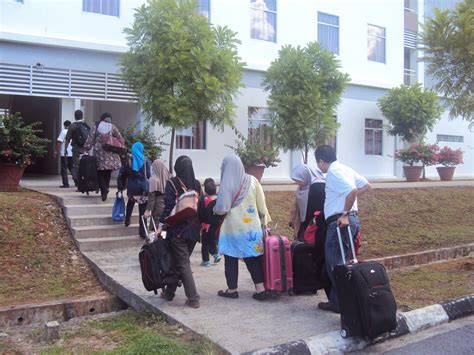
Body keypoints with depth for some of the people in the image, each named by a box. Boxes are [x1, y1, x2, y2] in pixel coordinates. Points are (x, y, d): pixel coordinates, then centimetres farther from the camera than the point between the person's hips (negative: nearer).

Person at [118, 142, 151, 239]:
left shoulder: (128, 161, 1)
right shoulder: (145, 161, -2)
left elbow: (122, 175, 2)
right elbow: (149, 175, -3)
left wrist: (120, 187, 11)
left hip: (132, 188, 2)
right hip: (143, 188, -2)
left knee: (131, 201, 32)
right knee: (142, 210, 2)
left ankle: (127, 220, 27)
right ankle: (142, 232, 1)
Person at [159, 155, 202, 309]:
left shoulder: (172, 183, -10)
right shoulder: (197, 184, 4)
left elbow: (169, 206, -14)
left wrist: (161, 225, -7)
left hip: (177, 230, -5)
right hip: (194, 230, 5)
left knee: (182, 264, 2)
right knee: (182, 260, 17)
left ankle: (193, 299, -1)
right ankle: (169, 292, 29)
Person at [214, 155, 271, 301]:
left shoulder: (227, 184, -12)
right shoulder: (252, 180, 0)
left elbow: (221, 208, -13)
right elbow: (261, 203, 5)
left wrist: (215, 209, 9)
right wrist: (264, 220, 17)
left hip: (233, 227, -4)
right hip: (252, 226, 4)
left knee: (231, 258, 10)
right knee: (253, 258, 11)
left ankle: (232, 289, 18)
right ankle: (260, 289, 7)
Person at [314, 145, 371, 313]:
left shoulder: (333, 172, -13)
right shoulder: (345, 169, 15)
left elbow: (352, 191, -26)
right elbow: (366, 185, 19)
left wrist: (345, 214, -20)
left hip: (339, 222, -10)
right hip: (352, 219, 10)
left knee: (335, 264, -2)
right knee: (340, 263, 16)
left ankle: (339, 303, 4)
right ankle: (337, 300, 23)